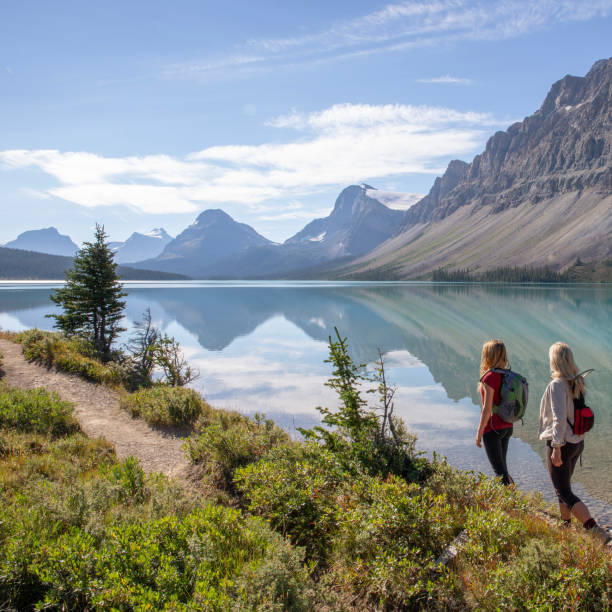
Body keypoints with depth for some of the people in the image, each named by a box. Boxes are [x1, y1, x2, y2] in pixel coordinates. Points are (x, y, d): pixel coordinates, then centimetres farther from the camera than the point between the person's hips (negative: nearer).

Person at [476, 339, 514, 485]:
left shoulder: (490, 377, -20)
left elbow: (487, 408, -20)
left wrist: (479, 432, -12)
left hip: (493, 428, -8)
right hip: (507, 427, 8)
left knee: (499, 469, 1)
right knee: (501, 465, 19)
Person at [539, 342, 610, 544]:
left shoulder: (557, 385, -21)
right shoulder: (577, 383, 4)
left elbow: (559, 418, -26)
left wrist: (557, 447, -23)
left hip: (561, 443, -9)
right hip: (577, 442, 9)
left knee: (564, 492, -1)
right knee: (563, 487, 23)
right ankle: (566, 525, 35)